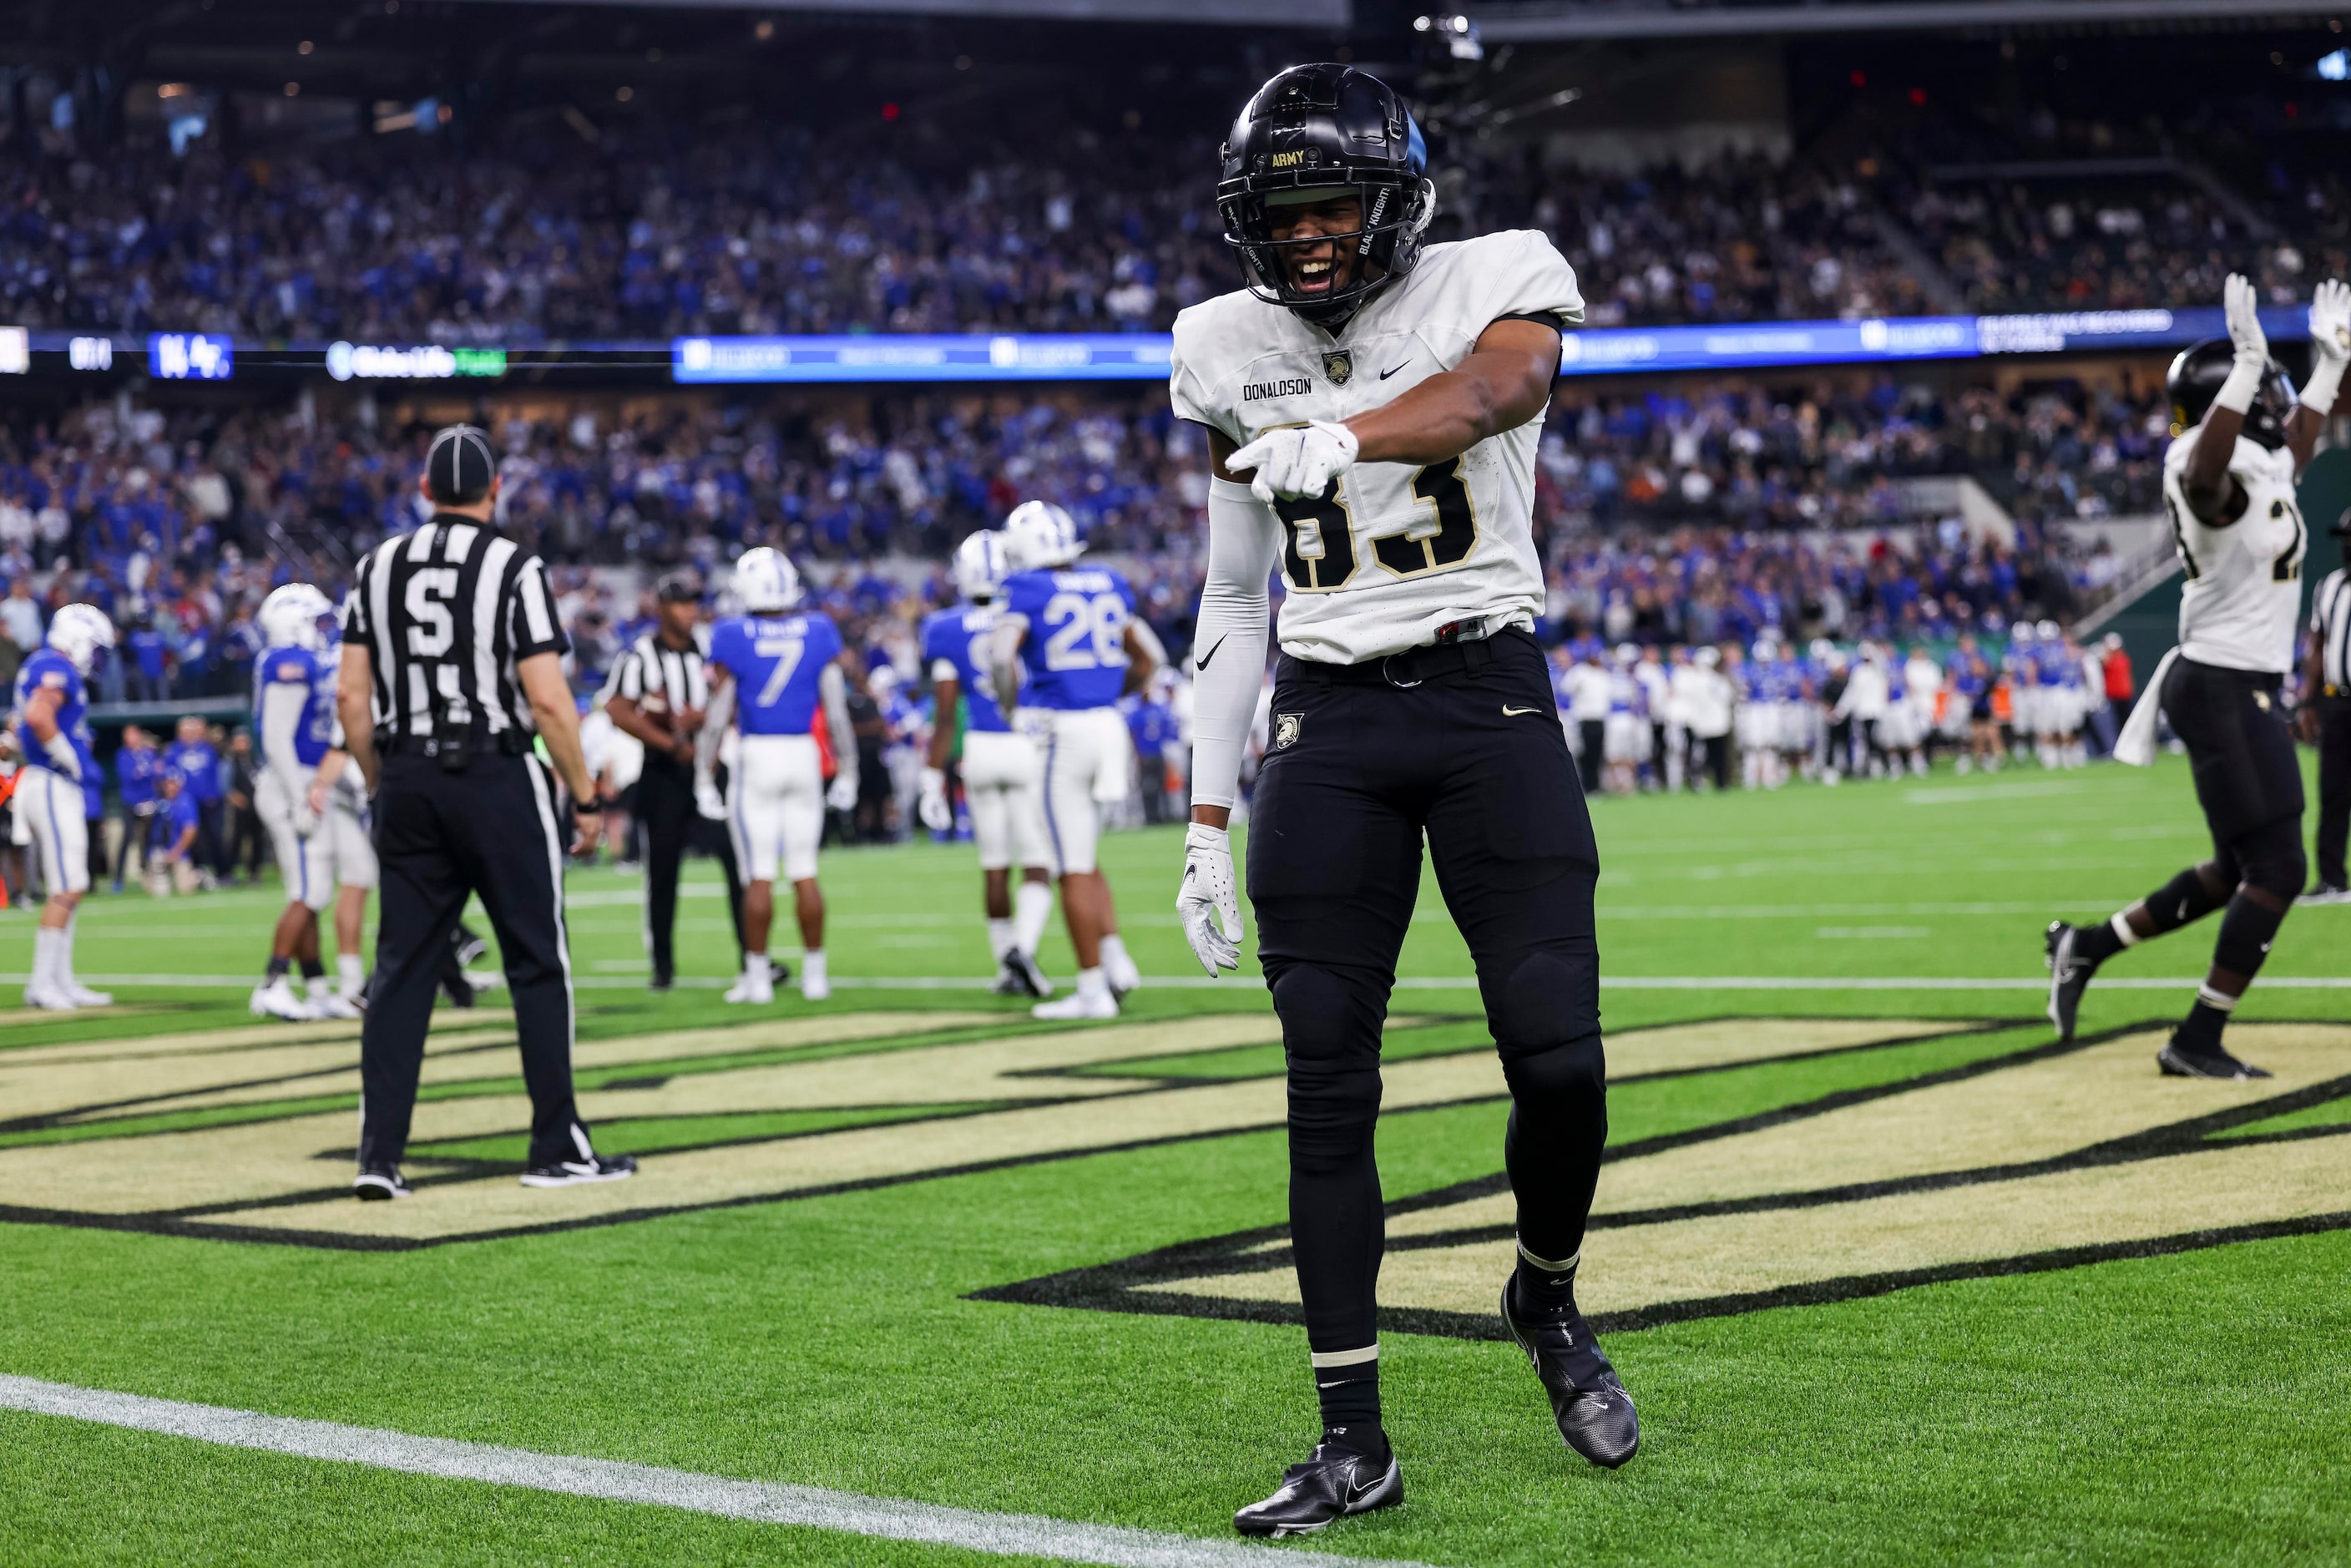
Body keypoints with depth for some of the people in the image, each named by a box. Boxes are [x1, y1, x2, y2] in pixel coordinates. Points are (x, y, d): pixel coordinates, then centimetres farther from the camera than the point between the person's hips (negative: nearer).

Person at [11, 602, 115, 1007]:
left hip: (50, 788, 10)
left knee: (65, 890, 13)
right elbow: (38, 716, -31)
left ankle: (62, 981, 15)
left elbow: (27, 724, 28)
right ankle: (42, 985, -7)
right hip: (53, 787, -10)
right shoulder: (57, 669, -14)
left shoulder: (40, 666, 18)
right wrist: (69, 759, -19)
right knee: (66, 889, -8)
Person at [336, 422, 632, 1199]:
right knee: (537, 963, 6)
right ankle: (557, 1148, 9)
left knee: (402, 967, 7)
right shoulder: (514, 568, -7)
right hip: (497, 777, -4)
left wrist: (382, 786, 16)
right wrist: (585, 798, -3)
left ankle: (378, 1154, 2)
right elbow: (548, 701, -12)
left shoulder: (377, 567, 6)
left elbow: (352, 696, 5)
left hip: (409, 781, 4)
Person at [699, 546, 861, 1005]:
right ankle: (814, 974, 11)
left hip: (756, 758, -2)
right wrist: (847, 768, 8)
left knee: (759, 876, 1)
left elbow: (719, 713, -5)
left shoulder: (732, 637, -6)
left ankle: (757, 977, 3)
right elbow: (836, 708, 1)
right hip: (804, 758, 2)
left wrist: (705, 771, 3)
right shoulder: (819, 632, 0)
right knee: (804, 872, 8)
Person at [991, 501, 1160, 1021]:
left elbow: (1003, 652, -23)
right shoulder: (1109, 585, 11)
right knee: (1083, 859, 21)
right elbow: (1149, 658, 18)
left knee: (1074, 869, 0)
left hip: (1062, 731, -6)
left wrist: (1009, 703, -6)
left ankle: (1093, 988, 2)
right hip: (1108, 725, 6)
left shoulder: (1027, 590, -6)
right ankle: (1115, 958, 9)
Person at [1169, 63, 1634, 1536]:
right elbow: (1233, 602, 14)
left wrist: (1341, 436, -46)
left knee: (1560, 1060, -9)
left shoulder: (1497, 278, -1)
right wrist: (1209, 819, 11)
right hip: (1332, 727, 3)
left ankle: (1548, 1300, 23)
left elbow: (1494, 386, -27)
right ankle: (1354, 1440, 5)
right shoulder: (1230, 351, 9)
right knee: (1327, 1086, -3)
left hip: (1491, 705, -2)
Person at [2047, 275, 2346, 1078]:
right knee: (2277, 867, -9)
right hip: (2225, 688, -10)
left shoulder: (2262, 467, 11)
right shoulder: (2215, 479, -18)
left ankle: (2086, 945, 24)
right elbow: (2202, 474, -45)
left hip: (2249, 688, 10)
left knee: (2236, 873, 14)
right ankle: (2198, 1040, -2)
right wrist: (2248, 368, -50)